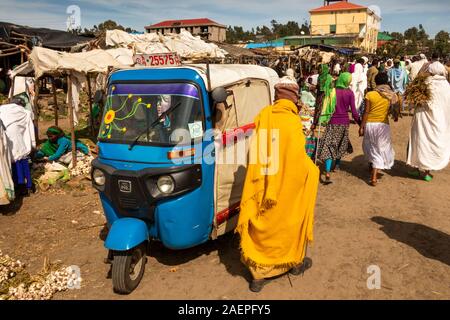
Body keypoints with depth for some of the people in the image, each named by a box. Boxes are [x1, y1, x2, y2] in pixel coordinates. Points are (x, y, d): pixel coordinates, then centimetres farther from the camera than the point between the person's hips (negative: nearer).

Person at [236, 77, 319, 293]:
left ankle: (259, 273, 19)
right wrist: (312, 170, 4)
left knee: (262, 226, 13)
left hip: (263, 187, 4)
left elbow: (254, 151, 3)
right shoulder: (292, 122, -18)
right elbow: (299, 161, -15)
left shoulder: (263, 115, -3)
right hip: (286, 187, -3)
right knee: (289, 223, 17)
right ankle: (295, 262, 38)